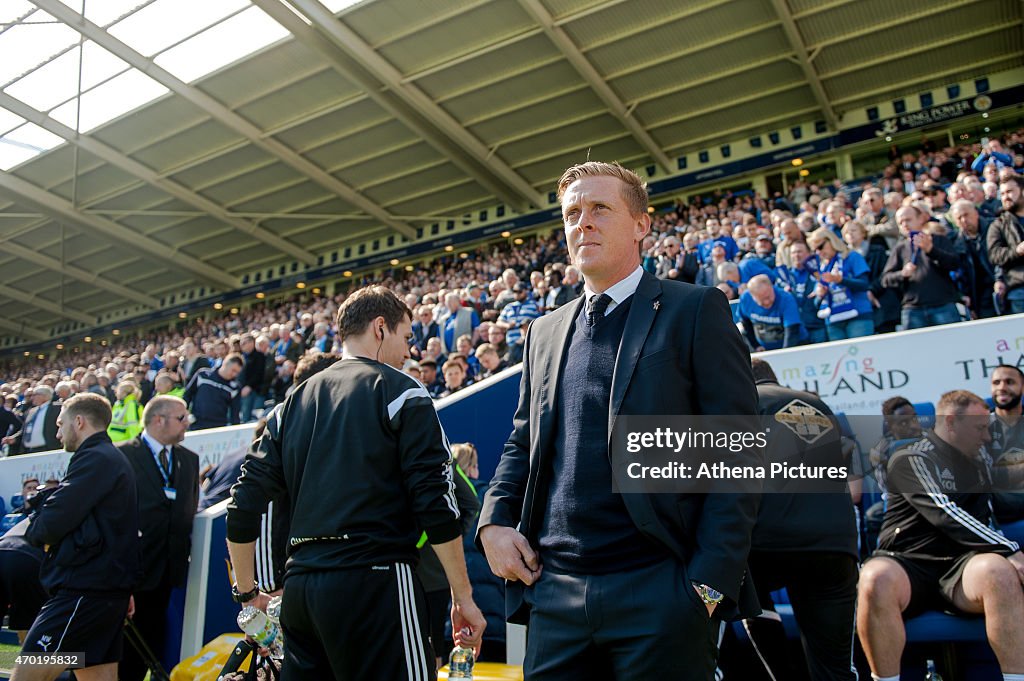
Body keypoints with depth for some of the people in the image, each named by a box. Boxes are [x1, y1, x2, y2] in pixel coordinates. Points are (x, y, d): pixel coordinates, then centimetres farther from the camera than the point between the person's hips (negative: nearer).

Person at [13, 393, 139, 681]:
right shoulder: (116, 460, 21)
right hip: (110, 591, 10)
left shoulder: (94, 459, -11)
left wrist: (34, 528, 6)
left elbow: (51, 523, -18)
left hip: (85, 590, -10)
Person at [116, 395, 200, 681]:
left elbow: (190, 508, 12)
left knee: (150, 640, 13)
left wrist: (184, 551, 2)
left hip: (167, 568, 5)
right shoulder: (122, 454, -8)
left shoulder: (190, 459, 11)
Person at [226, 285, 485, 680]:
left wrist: (247, 592, 22)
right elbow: (436, 503, -10)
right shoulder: (401, 392, -2)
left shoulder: (294, 402, 15)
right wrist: (462, 597, -3)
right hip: (373, 581, -6)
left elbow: (244, 504, 12)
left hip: (299, 588, 7)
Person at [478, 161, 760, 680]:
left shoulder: (696, 310, -1)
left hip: (659, 594, -4)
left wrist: (711, 581, -14)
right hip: (554, 593, 5)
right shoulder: (544, 332, 15)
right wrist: (494, 521, 3)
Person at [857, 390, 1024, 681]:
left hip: (961, 567, 4)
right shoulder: (911, 459, -1)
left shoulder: (977, 466, 22)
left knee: (998, 570, -32)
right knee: (877, 579, -39)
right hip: (908, 565, -4)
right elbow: (945, 514, -15)